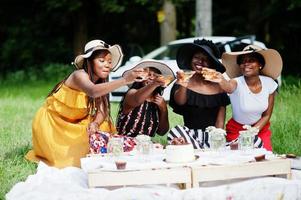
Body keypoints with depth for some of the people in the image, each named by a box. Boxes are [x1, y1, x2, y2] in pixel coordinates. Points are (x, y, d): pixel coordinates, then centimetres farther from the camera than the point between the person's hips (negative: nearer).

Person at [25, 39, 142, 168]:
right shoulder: (79, 75, -24)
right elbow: (93, 92, -47)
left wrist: (95, 123, -30)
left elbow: (102, 109, -7)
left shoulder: (99, 81, 1)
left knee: (104, 128, -8)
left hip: (74, 124, 8)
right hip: (51, 123, -8)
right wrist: (124, 80, -55)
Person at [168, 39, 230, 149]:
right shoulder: (182, 83, 3)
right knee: (176, 131, -32)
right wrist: (183, 86, -41)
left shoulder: (218, 87, 6)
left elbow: (220, 123, 4)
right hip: (190, 135, 1)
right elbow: (180, 102, -20)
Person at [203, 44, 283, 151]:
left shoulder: (269, 84, -12)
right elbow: (229, 87, -50)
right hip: (236, 131, -2)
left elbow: (266, 115, -3)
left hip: (260, 129, 2)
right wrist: (221, 81, -73)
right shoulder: (237, 83, -23)